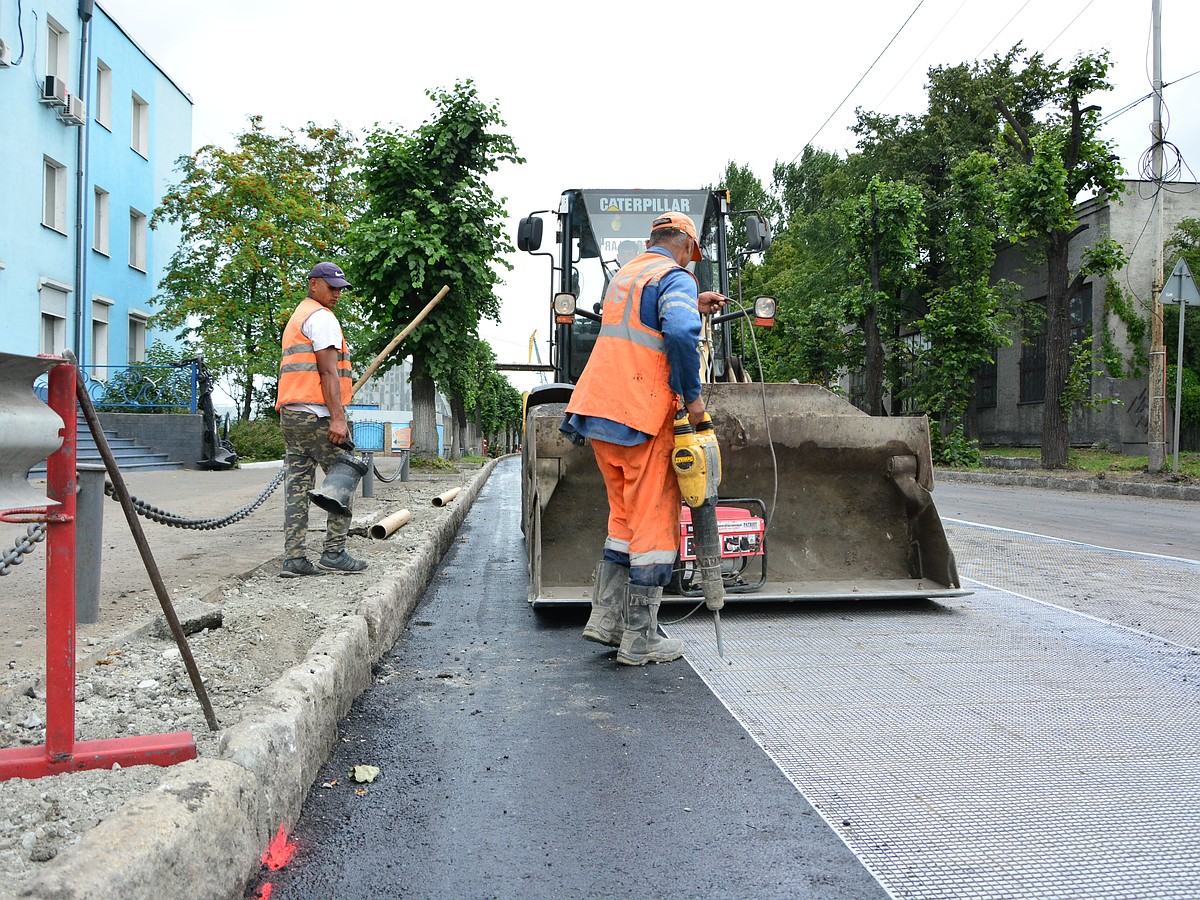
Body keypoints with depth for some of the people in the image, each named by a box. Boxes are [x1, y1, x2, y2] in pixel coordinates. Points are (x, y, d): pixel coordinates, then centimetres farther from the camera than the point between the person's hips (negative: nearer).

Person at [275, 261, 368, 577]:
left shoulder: (295, 318, 27)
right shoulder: (322, 317, -5)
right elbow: (328, 371, -15)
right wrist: (337, 418, -21)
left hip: (291, 414, 10)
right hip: (317, 414, -9)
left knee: (297, 484, 5)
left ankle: (294, 558, 3)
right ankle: (334, 554, -1)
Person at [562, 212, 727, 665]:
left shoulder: (623, 275, 22)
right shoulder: (676, 278, -4)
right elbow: (680, 333, -24)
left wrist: (693, 307, 35)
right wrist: (693, 395, -15)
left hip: (598, 408, 8)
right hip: (642, 416, -8)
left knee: (625, 517, 18)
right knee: (654, 523, 0)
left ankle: (605, 618, 17)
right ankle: (639, 639, 5)